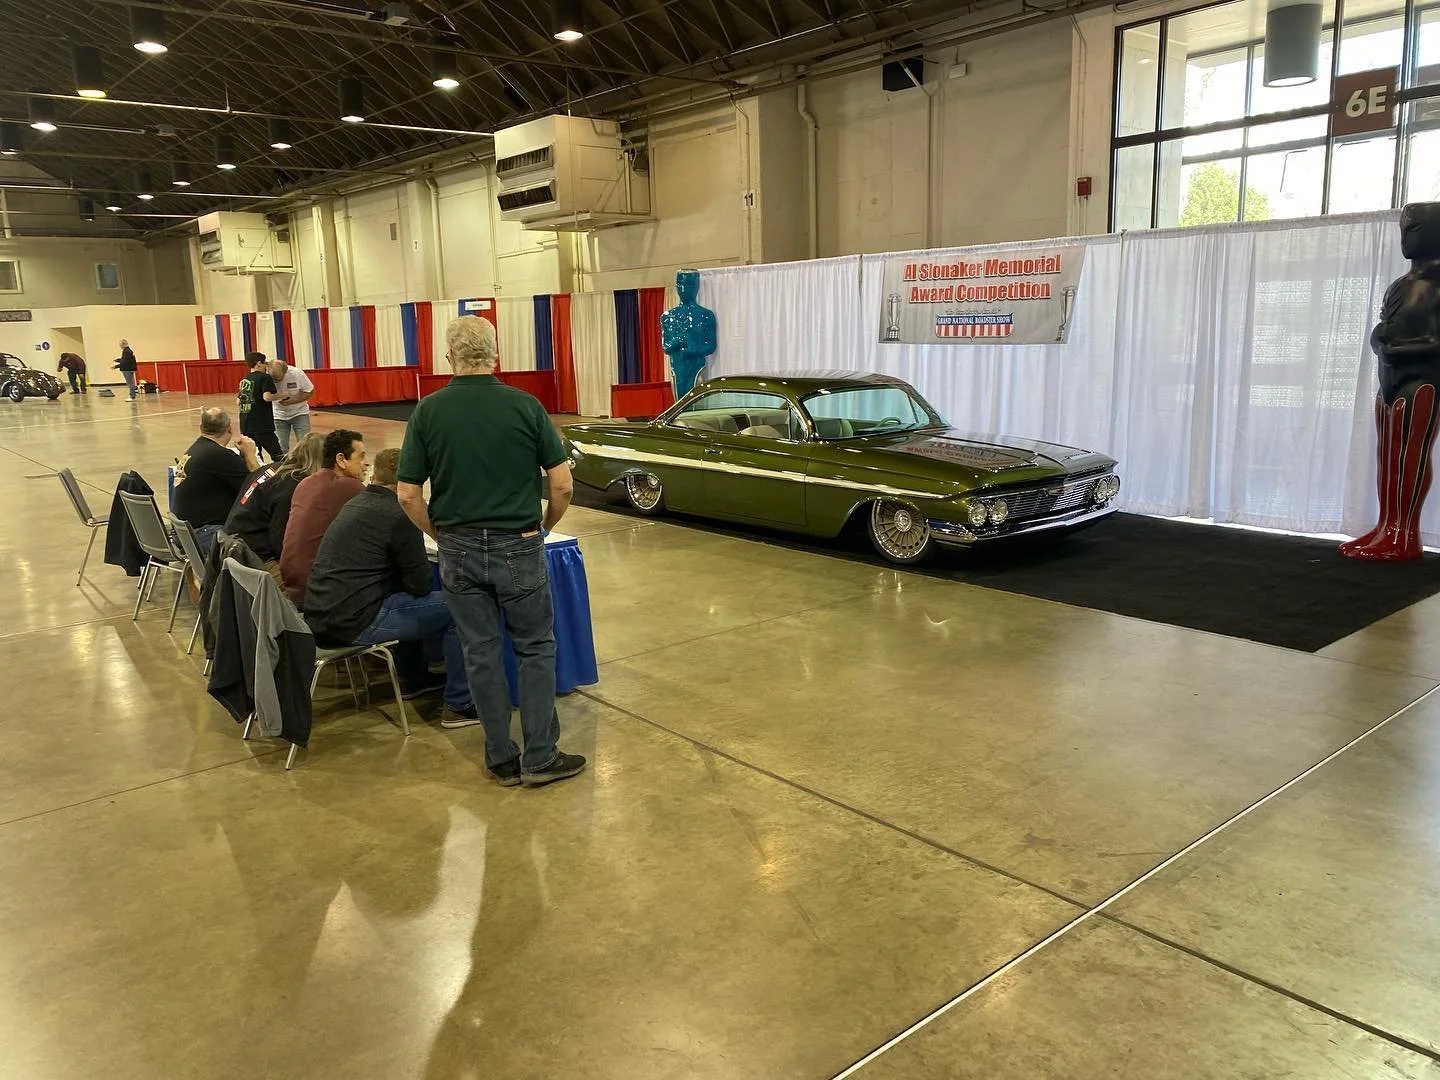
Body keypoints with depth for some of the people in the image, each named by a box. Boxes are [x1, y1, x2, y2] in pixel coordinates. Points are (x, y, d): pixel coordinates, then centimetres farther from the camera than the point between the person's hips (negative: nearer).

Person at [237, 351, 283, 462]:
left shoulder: (244, 379, 14)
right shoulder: (264, 377, -6)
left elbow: (238, 402, 18)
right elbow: (267, 397, -22)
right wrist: (281, 395, -8)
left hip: (245, 424, 7)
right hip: (261, 425, -7)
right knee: (278, 455, -3)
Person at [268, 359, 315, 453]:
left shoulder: (297, 373, -22)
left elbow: (310, 392, -12)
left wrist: (291, 401, -24)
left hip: (299, 413, -1)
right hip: (279, 416, 1)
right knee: (281, 449, 0)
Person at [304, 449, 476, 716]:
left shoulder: (353, 504, 13)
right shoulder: (399, 515, -13)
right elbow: (421, 584, -10)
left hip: (317, 618, 9)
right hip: (353, 623, -9)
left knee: (404, 598, 33)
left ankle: (413, 679, 42)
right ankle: (459, 706, 4)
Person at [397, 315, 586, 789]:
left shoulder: (429, 411, -3)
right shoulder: (525, 406, -6)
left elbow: (408, 493, -4)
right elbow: (562, 485, -8)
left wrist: (440, 535, 11)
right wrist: (542, 528, 9)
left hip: (458, 550, 2)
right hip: (517, 546, -2)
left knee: (481, 653, 11)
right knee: (536, 648, 11)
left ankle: (502, 758, 19)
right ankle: (540, 758, 11)